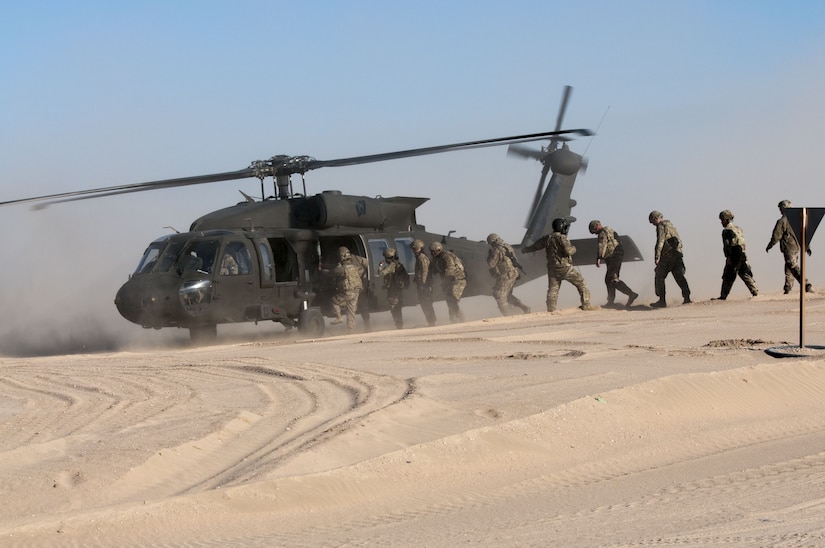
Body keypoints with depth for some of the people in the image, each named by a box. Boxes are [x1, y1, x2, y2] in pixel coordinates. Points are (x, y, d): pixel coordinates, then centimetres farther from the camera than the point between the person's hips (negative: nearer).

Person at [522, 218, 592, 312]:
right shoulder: (562, 238, -12)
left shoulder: (547, 238, 9)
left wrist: (526, 250, 40)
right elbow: (568, 251, -23)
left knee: (552, 290, 5)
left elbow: (535, 246, 22)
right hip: (564, 267, -6)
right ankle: (586, 305, 5)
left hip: (552, 268, 6)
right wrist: (573, 248, 1)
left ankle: (550, 310, -3)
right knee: (581, 283, 7)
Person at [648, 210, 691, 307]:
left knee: (659, 277, 0)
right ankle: (687, 297, -3)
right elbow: (679, 240, 25)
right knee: (679, 276, 7)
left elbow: (660, 242, -17)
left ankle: (662, 300, -3)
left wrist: (657, 257, -21)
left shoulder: (661, 226, -6)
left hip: (667, 256, -8)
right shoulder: (671, 225, 22)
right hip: (677, 254, 8)